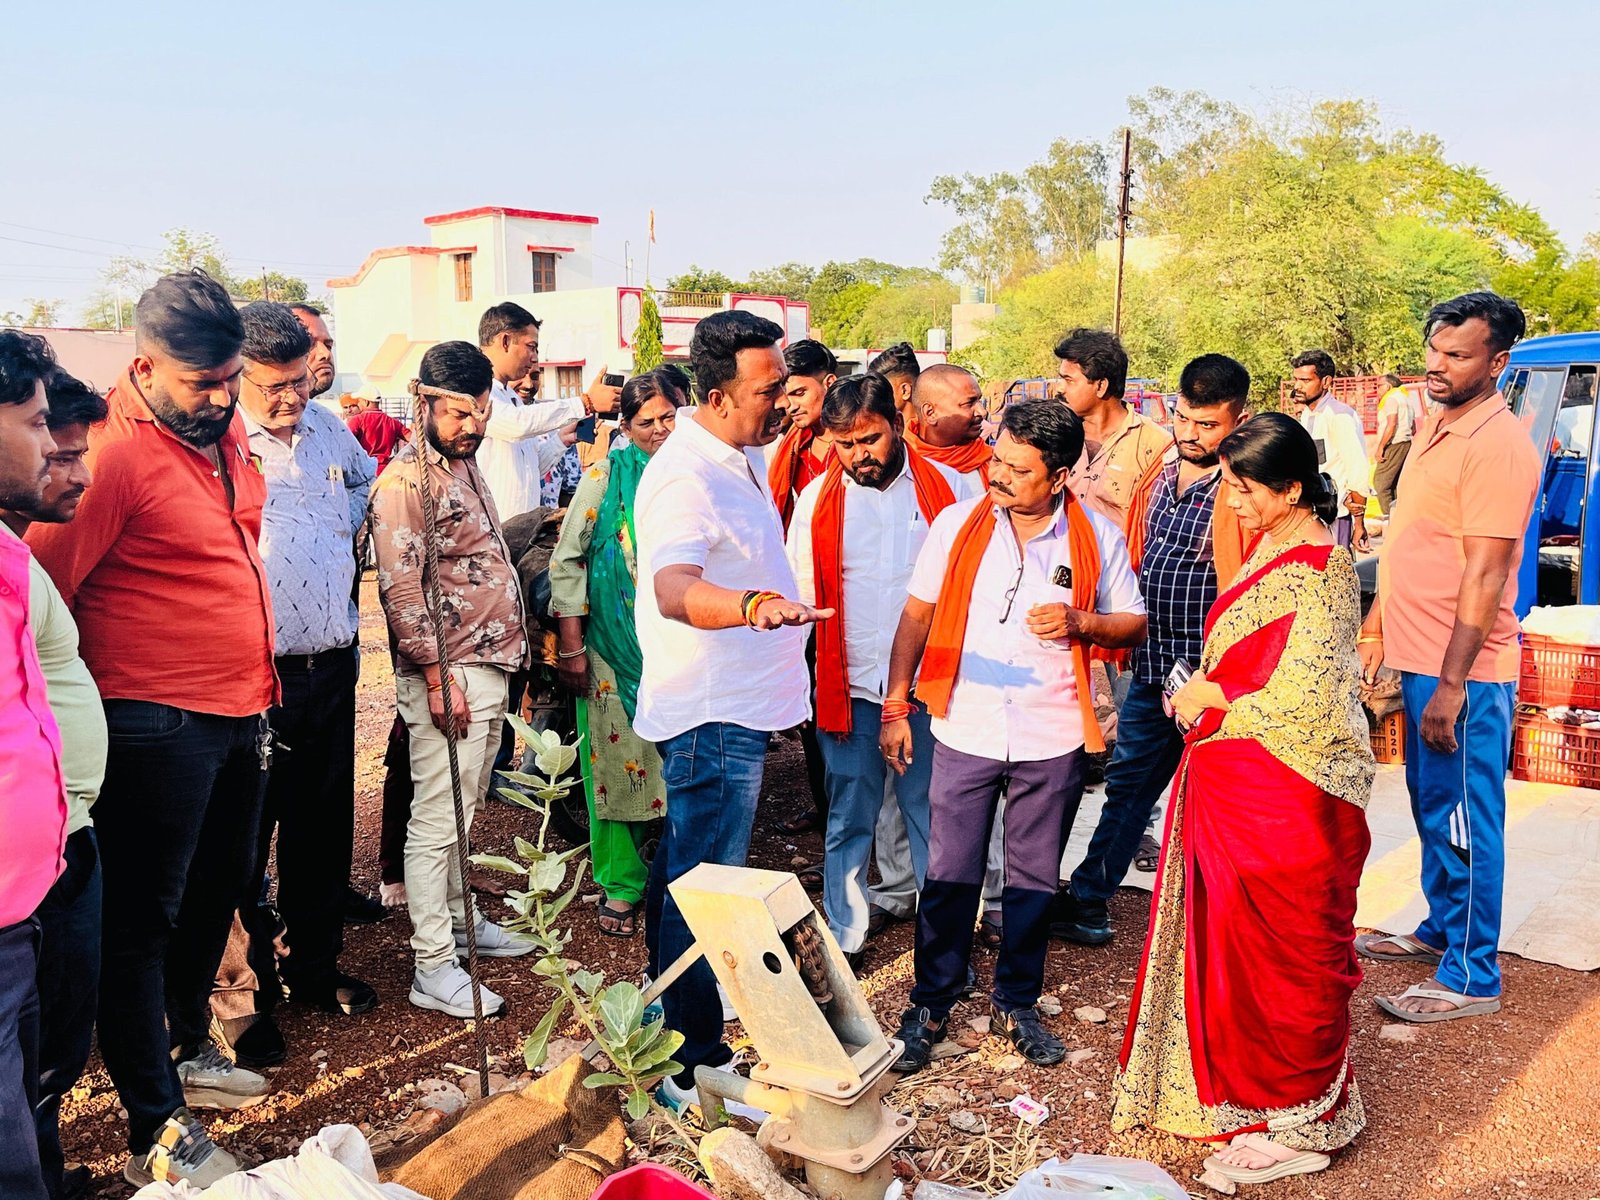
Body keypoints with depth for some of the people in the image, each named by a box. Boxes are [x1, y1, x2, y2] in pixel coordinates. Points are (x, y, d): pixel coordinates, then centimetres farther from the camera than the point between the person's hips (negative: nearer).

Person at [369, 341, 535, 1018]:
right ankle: (433, 969, 5)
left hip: (488, 669, 9)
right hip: (447, 675, -9)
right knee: (436, 821, -3)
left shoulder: (464, 465, 14)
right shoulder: (405, 481, -14)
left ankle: (460, 920, 34)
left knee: (463, 811, 20)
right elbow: (401, 586, -20)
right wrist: (437, 675, -22)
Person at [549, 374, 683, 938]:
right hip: (616, 647, -2)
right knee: (619, 760, 3)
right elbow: (567, 560, -3)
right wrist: (571, 645, -7)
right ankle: (620, 886, 18)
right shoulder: (606, 477, -3)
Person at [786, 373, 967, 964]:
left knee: (932, 811, 8)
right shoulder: (817, 499, 4)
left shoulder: (946, 487, 1)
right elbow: (800, 593, 8)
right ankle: (843, 940, 22)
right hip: (851, 686, 1)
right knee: (849, 817, 9)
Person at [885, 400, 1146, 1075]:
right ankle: (931, 1004, 24)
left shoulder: (1096, 538, -4)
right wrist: (895, 706, 0)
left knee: (1034, 879, 13)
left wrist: (1080, 622, -17)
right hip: (964, 734, 0)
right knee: (949, 877, 7)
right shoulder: (957, 525, -3)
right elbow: (917, 615, 3)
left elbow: (1134, 624, 4)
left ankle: (1015, 1004, 31)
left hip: (1052, 741, 0)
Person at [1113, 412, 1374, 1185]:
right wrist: (1202, 694, 5)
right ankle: (1233, 1084, 37)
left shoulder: (1319, 571, -20)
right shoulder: (1270, 549, 9)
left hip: (1285, 796, -9)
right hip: (1232, 786, 9)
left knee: (1281, 954, 5)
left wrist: (1212, 699, -10)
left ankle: (1298, 1125, 23)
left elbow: (1296, 704, -24)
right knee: (1232, 938, 19)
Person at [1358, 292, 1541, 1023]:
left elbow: (1486, 575, -21)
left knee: (1461, 822, 1)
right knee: (1429, 806, 21)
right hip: (1421, 659, 9)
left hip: (1462, 673, -9)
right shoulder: (1437, 427, 12)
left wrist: (1450, 685, -23)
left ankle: (1471, 977, 13)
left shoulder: (1498, 446, -17)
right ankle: (1440, 929, 37)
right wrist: (1377, 626, 19)